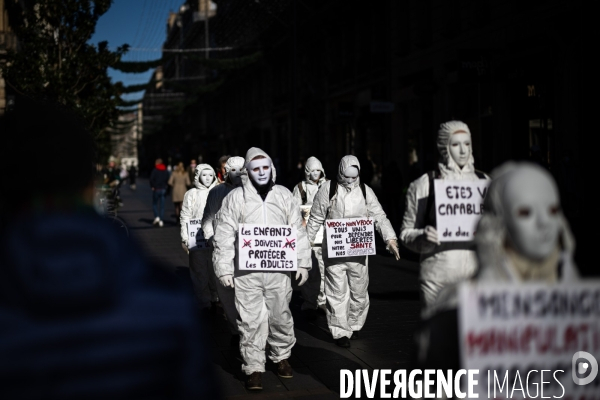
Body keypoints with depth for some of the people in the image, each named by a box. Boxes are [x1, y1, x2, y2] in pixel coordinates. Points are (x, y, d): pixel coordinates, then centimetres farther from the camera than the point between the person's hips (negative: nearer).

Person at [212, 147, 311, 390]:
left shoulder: (284, 196, 7)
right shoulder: (236, 198, -1)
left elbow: (298, 231, 11)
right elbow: (224, 236, -1)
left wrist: (303, 262, 6)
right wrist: (224, 269, -5)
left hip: (279, 270, 2)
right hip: (247, 271, -2)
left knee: (281, 317, 11)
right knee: (251, 321, -1)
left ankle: (282, 357, 31)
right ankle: (254, 368, 7)